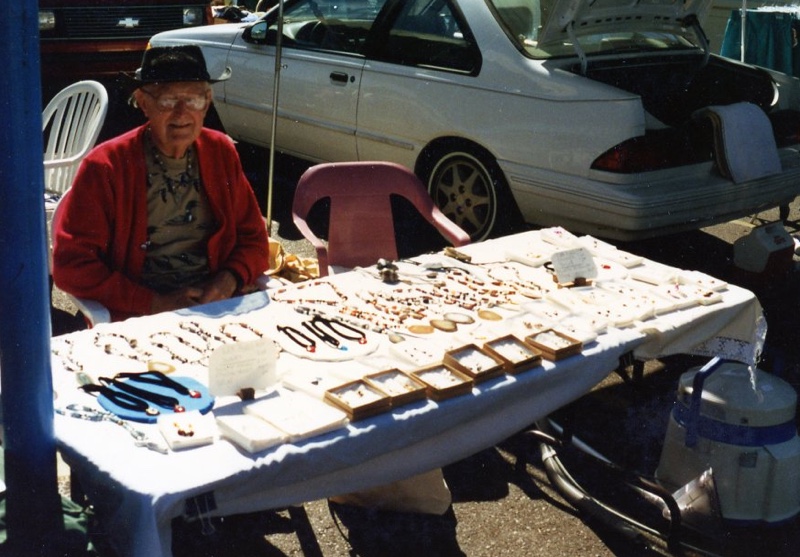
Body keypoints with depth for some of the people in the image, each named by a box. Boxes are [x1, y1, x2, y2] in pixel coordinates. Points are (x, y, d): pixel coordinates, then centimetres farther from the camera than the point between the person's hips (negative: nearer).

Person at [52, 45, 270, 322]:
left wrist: (230, 279, -6)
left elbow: (253, 238, 15)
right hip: (137, 318, -3)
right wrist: (154, 303, -13)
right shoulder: (105, 166, -4)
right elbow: (71, 265, -5)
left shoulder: (222, 152, 8)